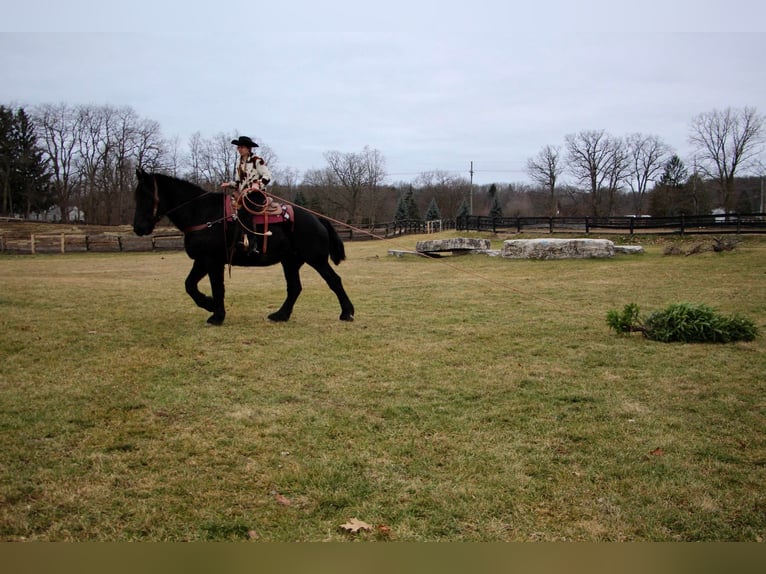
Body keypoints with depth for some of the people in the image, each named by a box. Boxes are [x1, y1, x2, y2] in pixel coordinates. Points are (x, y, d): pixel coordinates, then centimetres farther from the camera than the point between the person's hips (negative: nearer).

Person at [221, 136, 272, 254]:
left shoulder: (257, 160, -4)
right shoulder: (240, 164, 18)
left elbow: (267, 176, -9)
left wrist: (258, 184, -24)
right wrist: (228, 184, 5)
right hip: (242, 194, 8)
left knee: (242, 212, -27)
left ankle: (253, 243, -27)